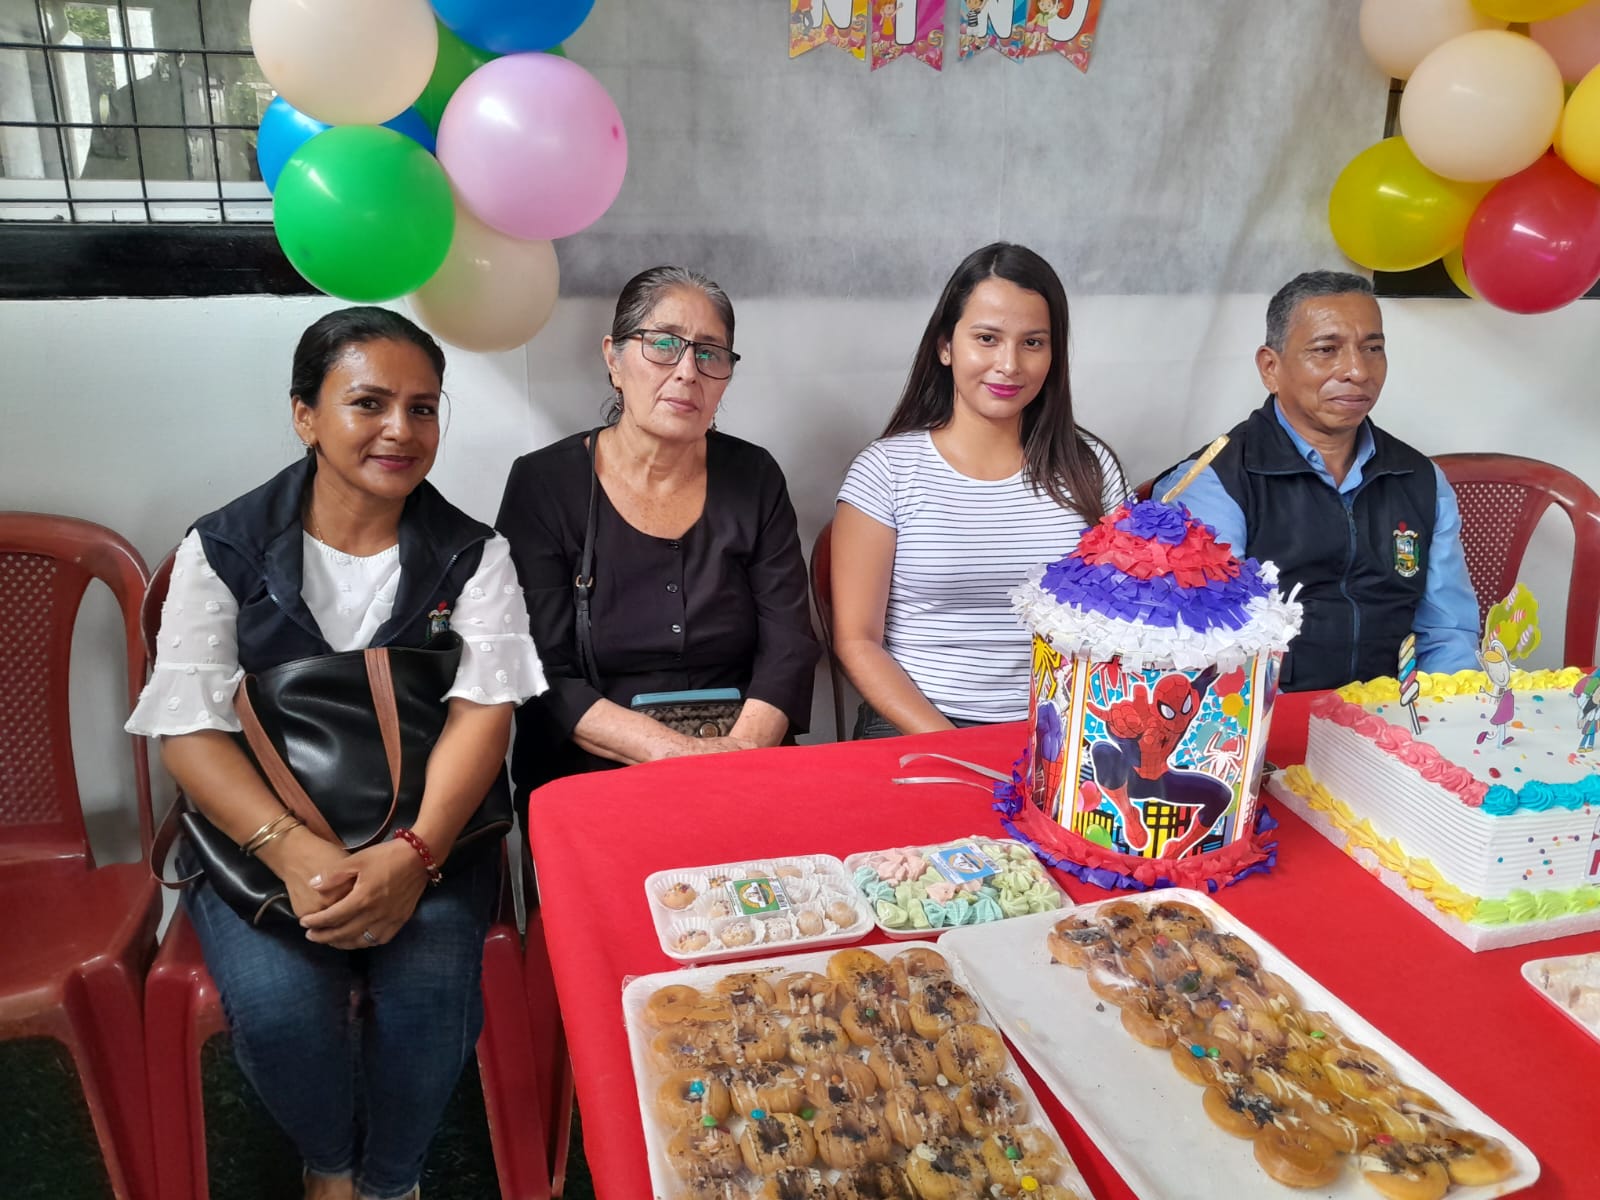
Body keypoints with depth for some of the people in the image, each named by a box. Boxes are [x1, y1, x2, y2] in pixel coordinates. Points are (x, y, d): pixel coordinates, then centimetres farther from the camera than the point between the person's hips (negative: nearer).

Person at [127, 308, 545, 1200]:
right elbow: (189, 730, -7)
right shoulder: (224, 551, 0)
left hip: (428, 828, 0)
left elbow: (484, 711, -9)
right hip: (263, 829, 0)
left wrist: (414, 854, -26)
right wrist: (297, 853, -24)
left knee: (432, 990, -25)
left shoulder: (472, 555, 2)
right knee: (277, 1006, -24)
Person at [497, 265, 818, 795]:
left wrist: (744, 746, -17)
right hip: (586, 783, -2)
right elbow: (543, 677, -7)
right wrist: (674, 750, -19)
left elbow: (788, 647, 2)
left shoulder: (754, 478, 7)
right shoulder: (543, 484, -1)